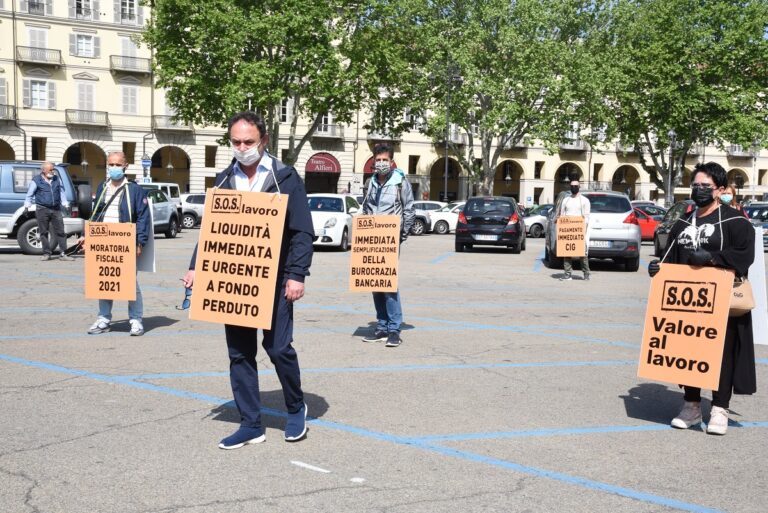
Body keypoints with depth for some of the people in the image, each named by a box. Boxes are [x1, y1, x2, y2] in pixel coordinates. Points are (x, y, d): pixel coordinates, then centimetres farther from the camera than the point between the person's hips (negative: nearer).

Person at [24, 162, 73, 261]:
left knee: (60, 232, -1)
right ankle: (46, 254, 10)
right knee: (44, 232, 1)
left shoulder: (57, 179, 12)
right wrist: (27, 205, -4)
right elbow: (29, 194, 5)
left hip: (56, 209, 3)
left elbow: (61, 192, 19)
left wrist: (65, 204, 12)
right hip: (42, 209, -3)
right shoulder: (36, 180, 1)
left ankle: (63, 254, 2)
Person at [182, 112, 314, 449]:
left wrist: (296, 275, -13)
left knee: (279, 347, -4)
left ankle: (296, 408, 23)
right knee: (239, 354, 7)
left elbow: (302, 232, -5)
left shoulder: (285, 177, -2)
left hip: (273, 280, -4)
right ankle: (250, 424, 18)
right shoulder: (224, 180, 11)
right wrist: (196, 267, 3)